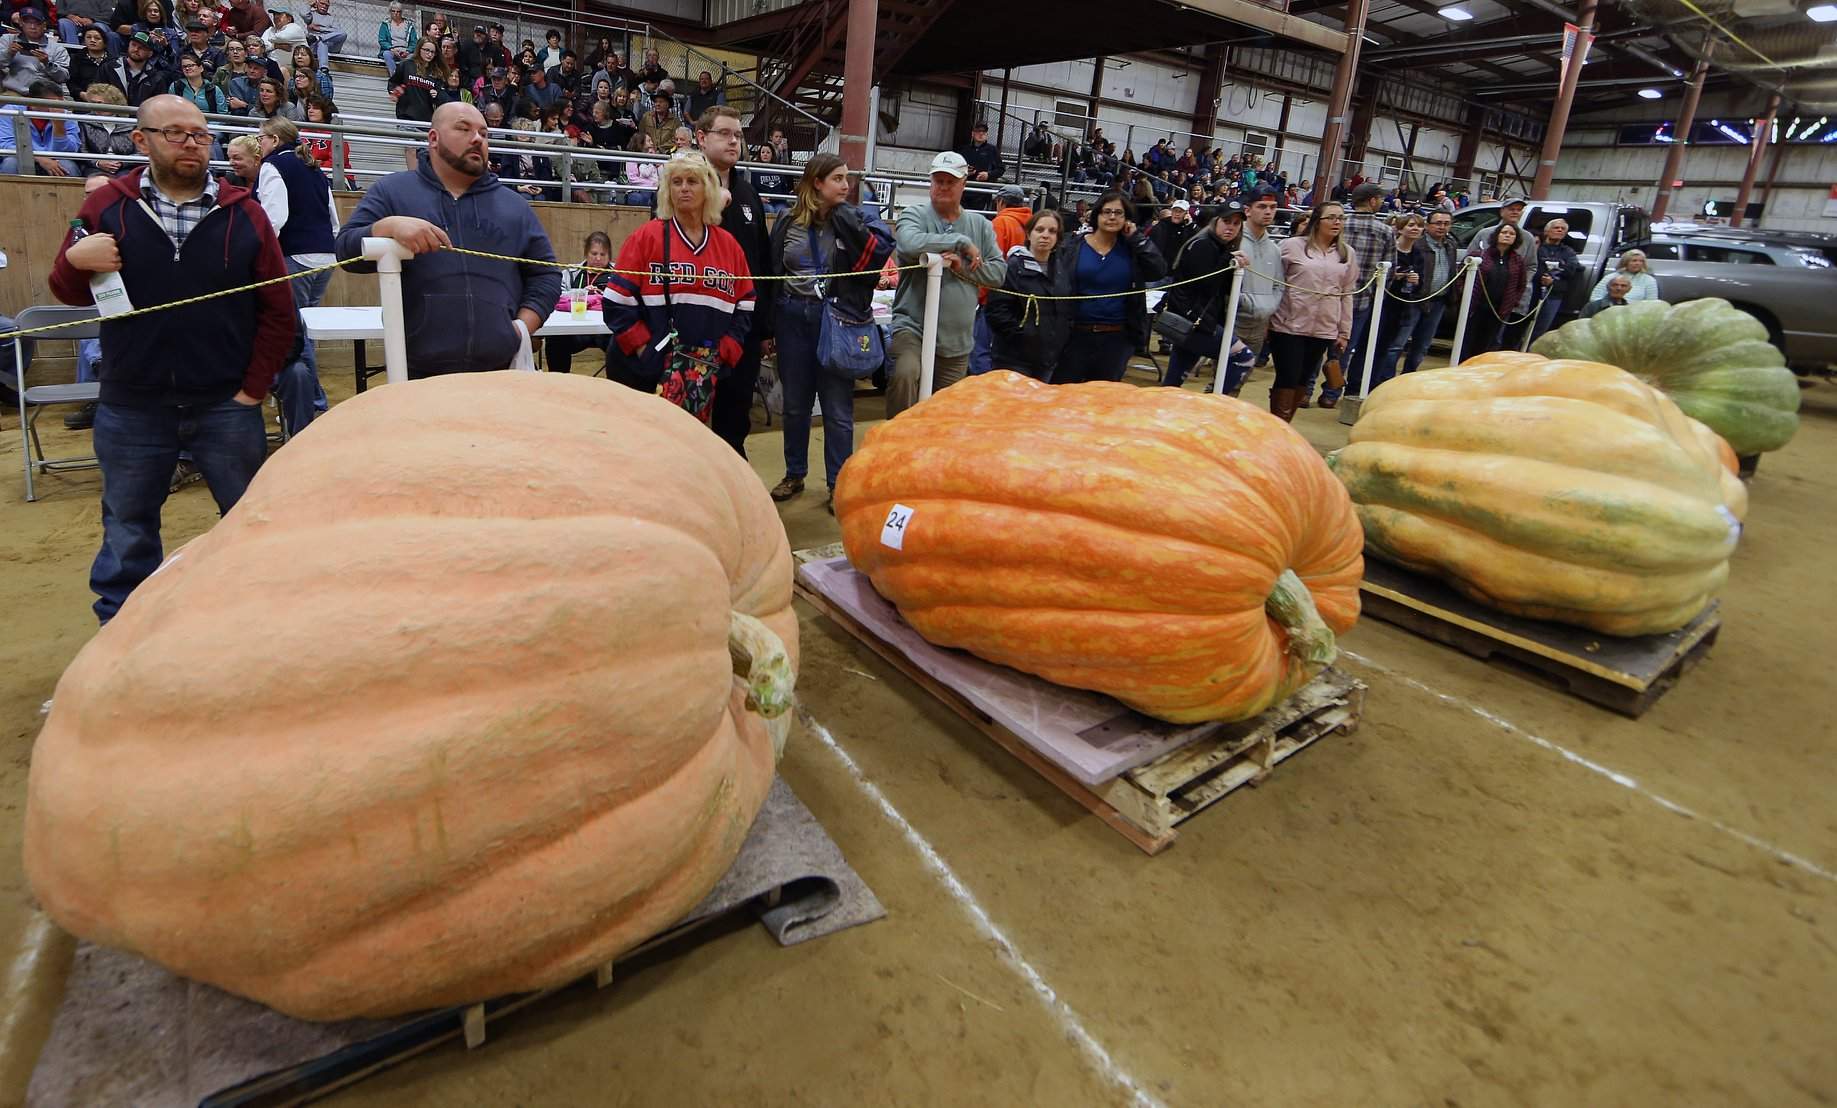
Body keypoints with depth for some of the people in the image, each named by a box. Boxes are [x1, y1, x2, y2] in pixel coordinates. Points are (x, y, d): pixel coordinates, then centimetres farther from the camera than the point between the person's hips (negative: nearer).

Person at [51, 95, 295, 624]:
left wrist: (254, 388, -4)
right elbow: (68, 292, 8)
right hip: (131, 408, 1)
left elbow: (278, 310, 0)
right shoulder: (107, 204, 2)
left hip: (227, 406, -1)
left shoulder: (242, 212, 1)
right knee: (127, 531, 13)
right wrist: (75, 260, -15)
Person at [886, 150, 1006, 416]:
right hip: (913, 325, -4)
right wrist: (962, 243, -16)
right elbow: (910, 244, -23)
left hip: (958, 339, 4)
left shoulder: (980, 225, 11)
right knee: (905, 373, -33)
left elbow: (998, 271, 4)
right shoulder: (915, 214, 0)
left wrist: (963, 267, -12)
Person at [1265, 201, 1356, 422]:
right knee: (1287, 379, -4)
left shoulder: (1347, 254, 11)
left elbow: (1347, 295, 12)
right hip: (1289, 326, -4)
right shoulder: (1292, 245, -2)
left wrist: (1344, 331, 11)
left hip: (1324, 330, 4)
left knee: (1302, 381, 10)